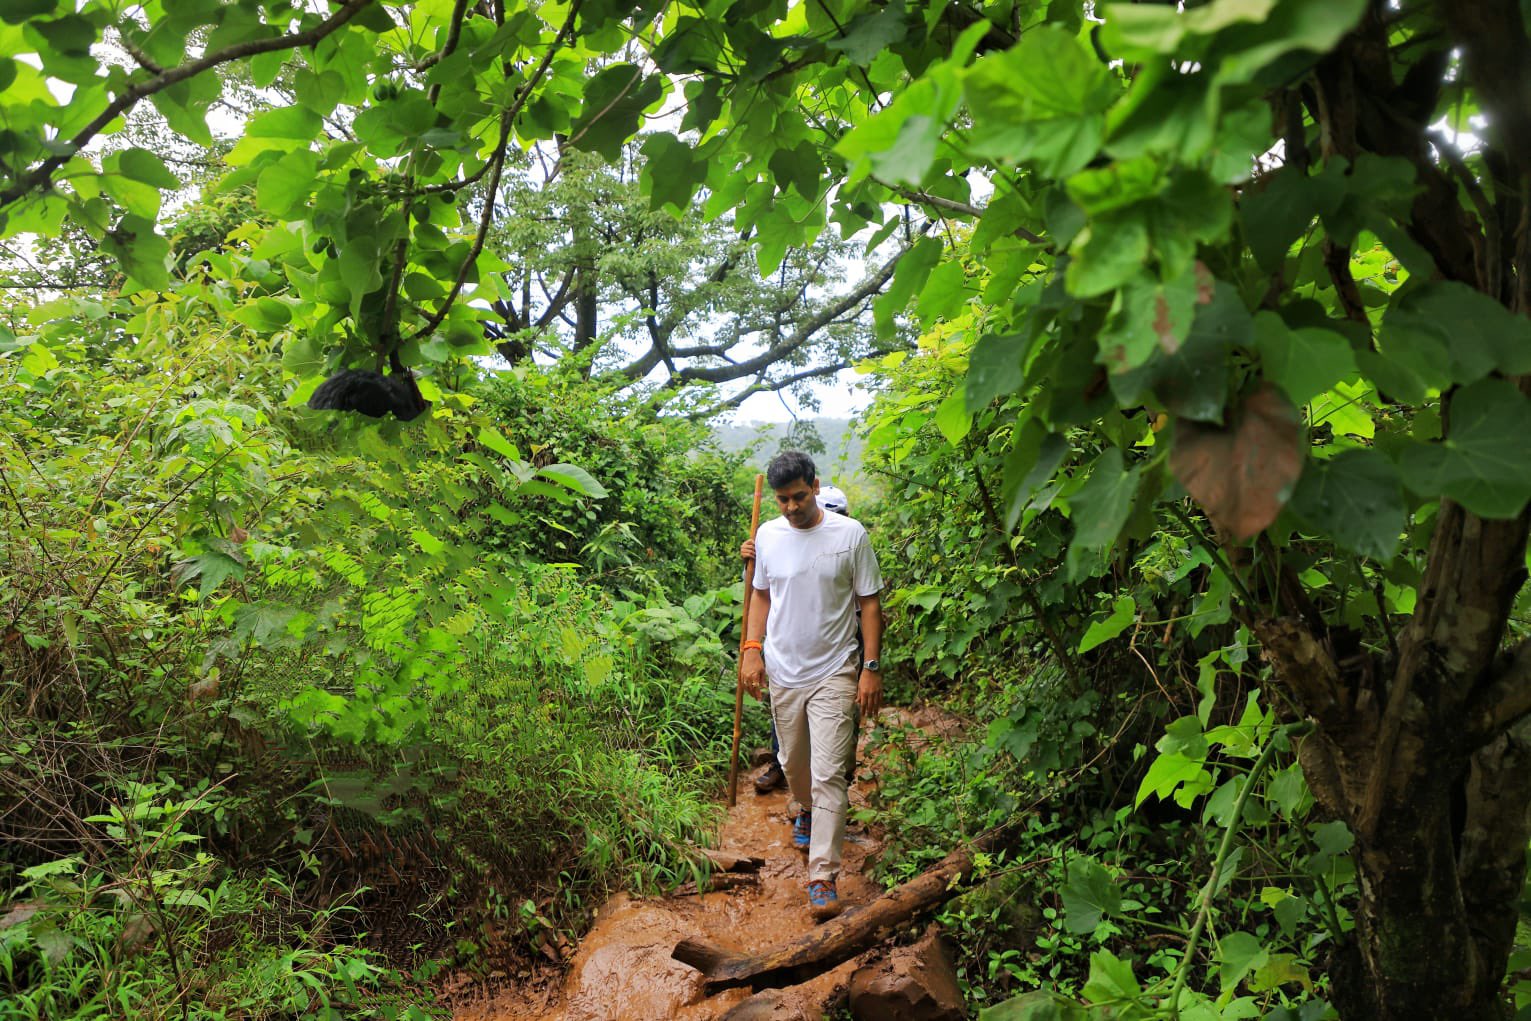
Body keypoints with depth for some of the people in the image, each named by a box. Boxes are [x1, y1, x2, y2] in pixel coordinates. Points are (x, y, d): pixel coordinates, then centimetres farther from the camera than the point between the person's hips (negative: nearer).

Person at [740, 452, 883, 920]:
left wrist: (872, 666, -9)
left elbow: (870, 602, -4)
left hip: (834, 674, -4)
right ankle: (806, 811, 51)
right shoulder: (768, 536, 1)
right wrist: (752, 648, 2)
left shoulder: (850, 534, -8)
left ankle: (823, 877, -2)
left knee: (829, 775, -8)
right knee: (793, 763, 20)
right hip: (783, 672, 4)